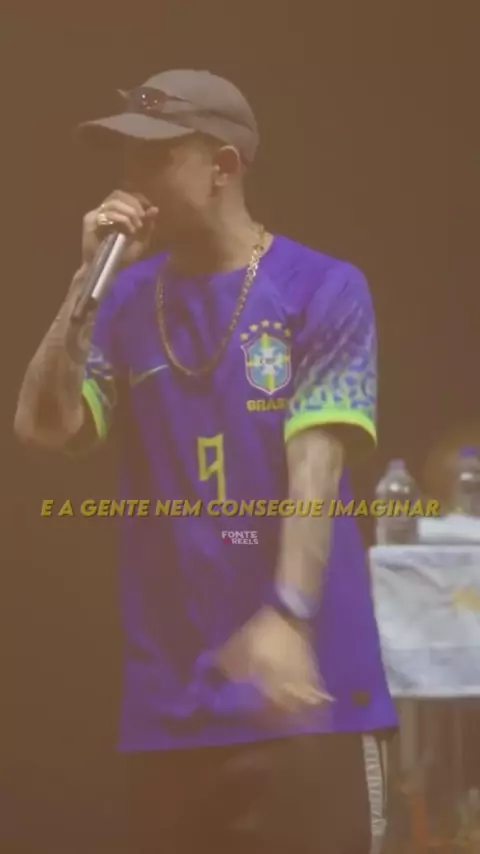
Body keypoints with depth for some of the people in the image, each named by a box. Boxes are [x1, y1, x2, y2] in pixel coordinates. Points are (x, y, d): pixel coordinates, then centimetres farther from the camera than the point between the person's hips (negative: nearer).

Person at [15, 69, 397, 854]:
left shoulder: (323, 290, -3)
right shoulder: (127, 301, 9)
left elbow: (315, 467, -12)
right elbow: (43, 427, -2)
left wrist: (286, 616, -24)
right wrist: (91, 279, -7)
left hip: (305, 691, -4)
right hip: (169, 700, 4)